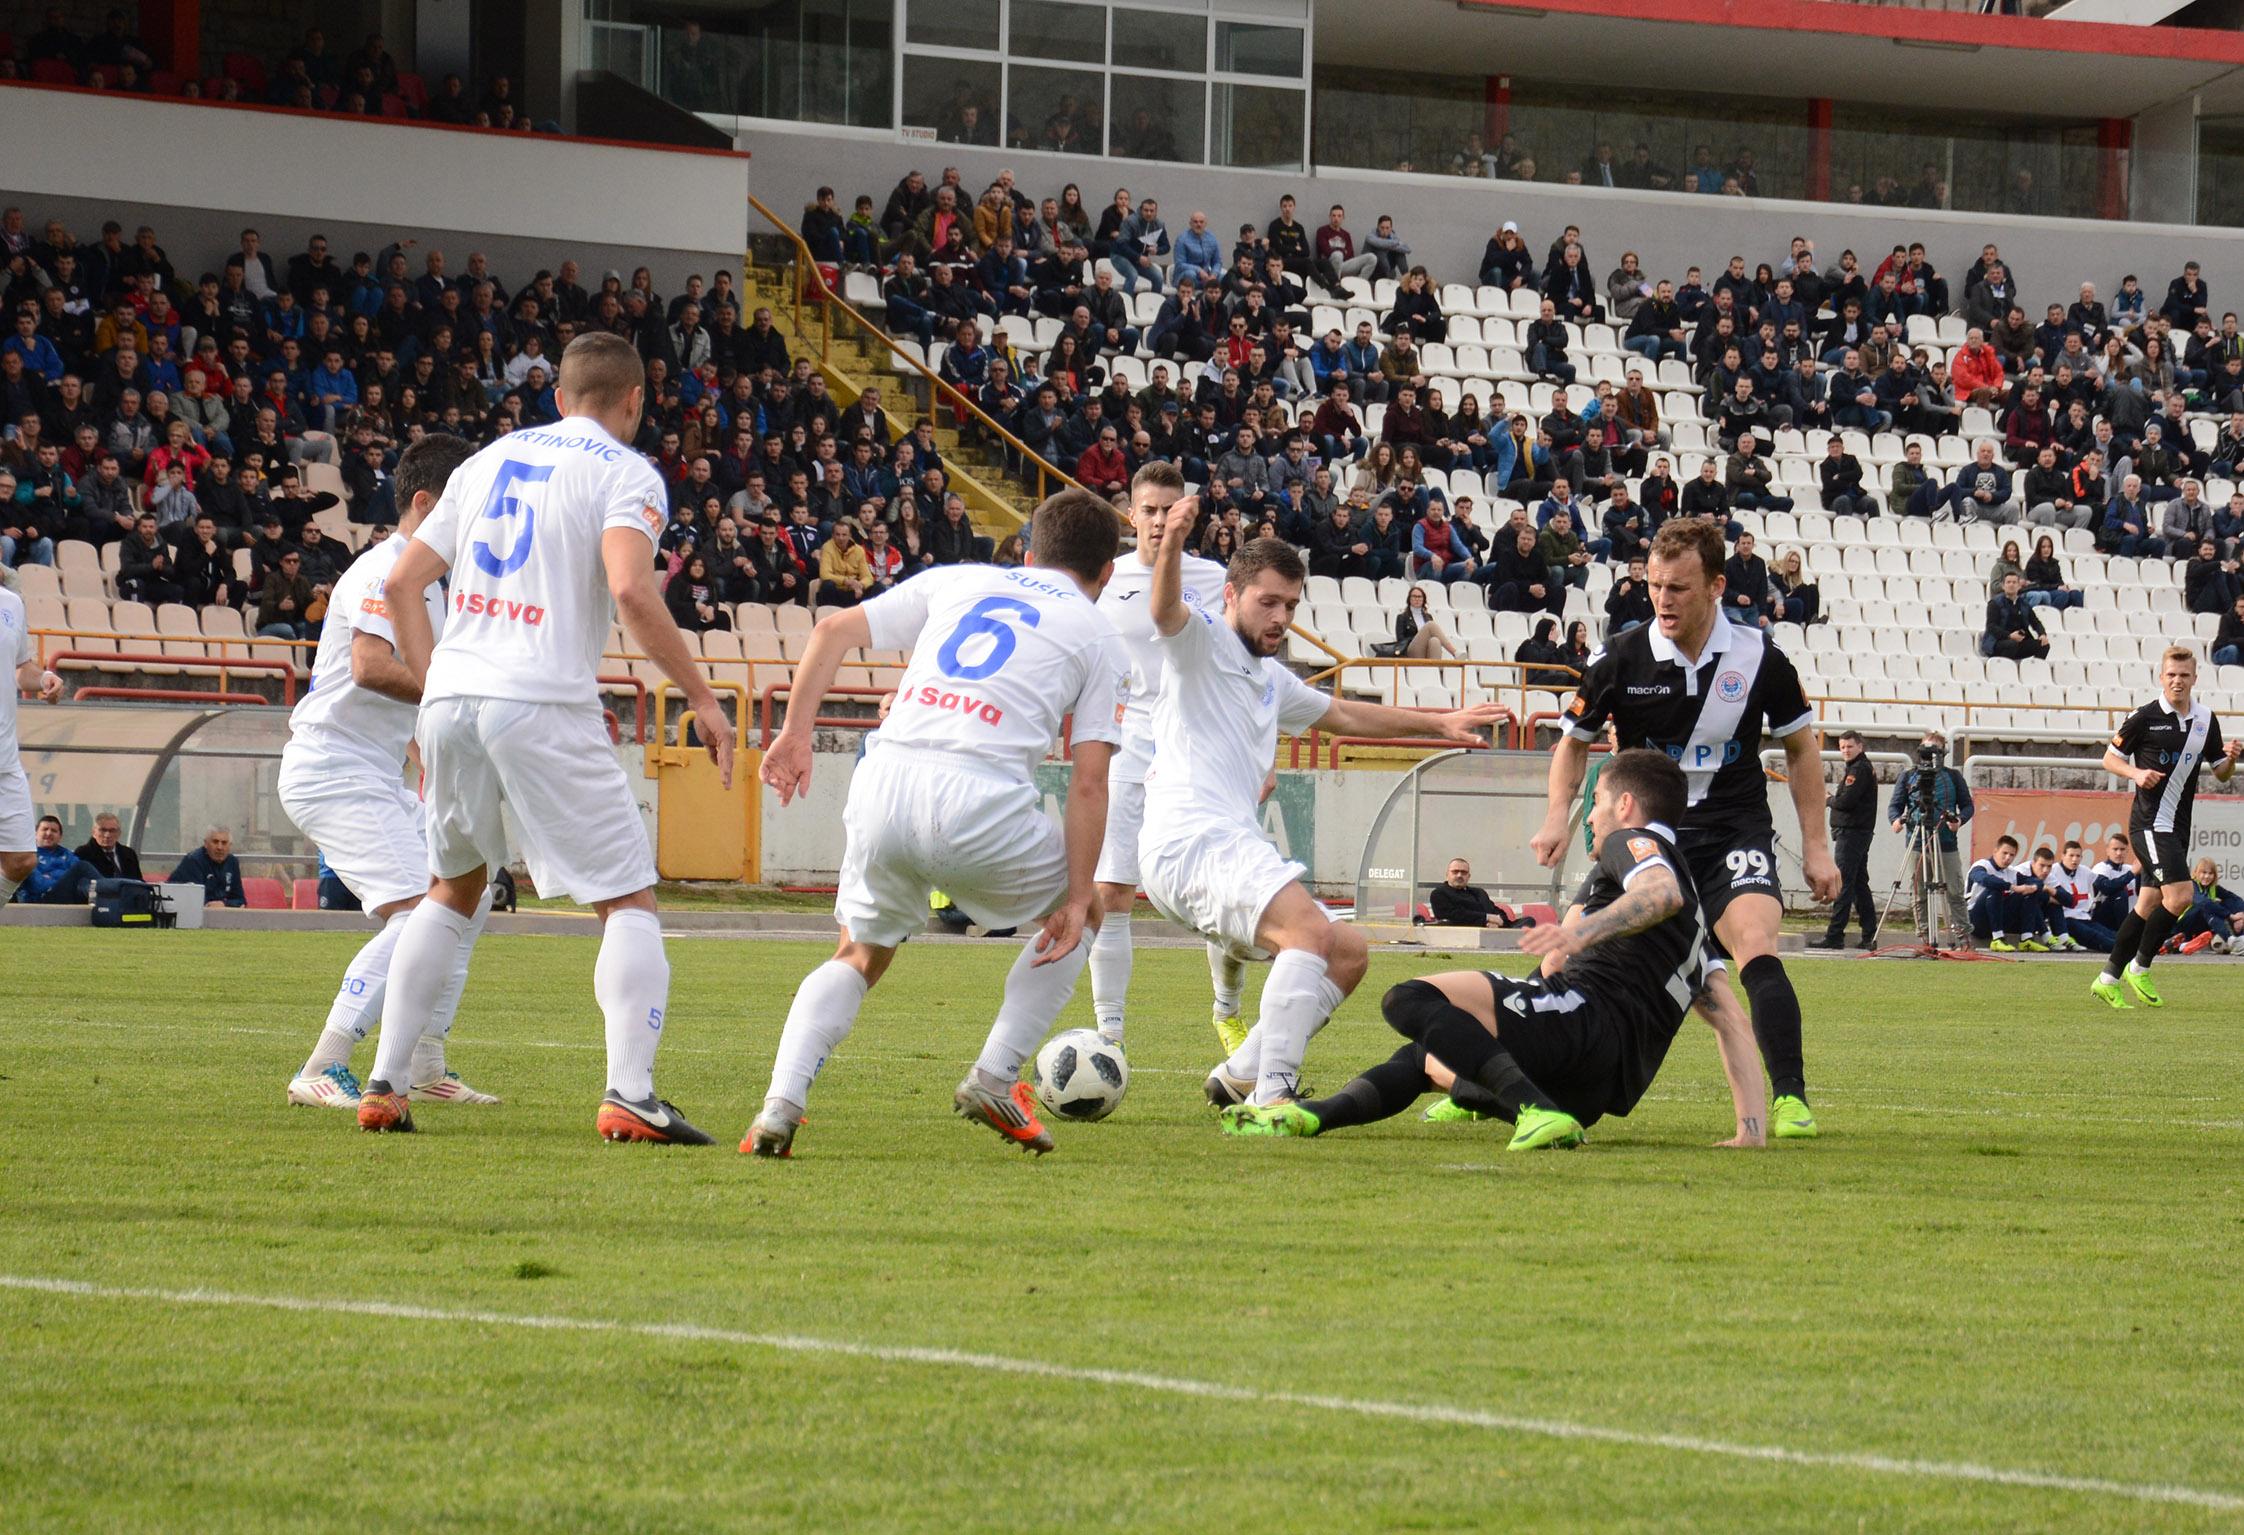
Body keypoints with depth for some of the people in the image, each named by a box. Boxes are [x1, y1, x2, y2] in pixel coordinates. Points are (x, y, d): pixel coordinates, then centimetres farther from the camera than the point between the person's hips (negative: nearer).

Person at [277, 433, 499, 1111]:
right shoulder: (382, 570, -14)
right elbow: (371, 667, -29)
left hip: (377, 778, 11)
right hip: (333, 770, -11)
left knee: (467, 901, 14)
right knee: (417, 912, -22)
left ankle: (424, 1069, 20)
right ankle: (320, 1073, -24)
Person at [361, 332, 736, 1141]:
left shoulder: (490, 460, 19)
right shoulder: (624, 474, 1)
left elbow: (402, 581, 17)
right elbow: (630, 591, -16)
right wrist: (701, 697, -11)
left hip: (450, 701, 6)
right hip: (543, 709, -6)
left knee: (453, 891, 24)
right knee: (628, 903, 1)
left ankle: (384, 1084, 19)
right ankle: (629, 1091, -16)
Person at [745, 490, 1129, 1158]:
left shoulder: (955, 581, 25)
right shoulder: (1100, 638, 17)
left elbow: (834, 630, 15)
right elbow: (1088, 784, 8)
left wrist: (795, 734, 17)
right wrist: (1079, 897, 10)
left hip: (883, 782, 3)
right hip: (981, 799, -3)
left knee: (859, 957, 24)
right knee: (1074, 918, 26)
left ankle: (780, 1104, 2)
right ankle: (993, 1080, 14)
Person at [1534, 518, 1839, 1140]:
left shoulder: (1759, 656, -7)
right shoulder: (1621, 659, -7)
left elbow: (1800, 745, 8)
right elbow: (1576, 740, 9)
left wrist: (1815, 845, 6)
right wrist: (1559, 815, -8)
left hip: (1735, 832, -1)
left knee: (1756, 945, -25)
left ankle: (1790, 1099, -22)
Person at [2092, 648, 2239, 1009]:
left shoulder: (2206, 720, 9)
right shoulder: (2144, 718, -8)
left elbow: (2221, 773, 16)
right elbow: (2110, 758, 1)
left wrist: (2231, 758, -6)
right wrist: (2136, 773, -18)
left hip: (2177, 827, 7)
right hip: (2150, 822, -7)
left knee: (2148, 905, 9)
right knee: (2180, 895, -19)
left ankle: (2108, 980, 17)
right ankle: (2139, 968, -4)